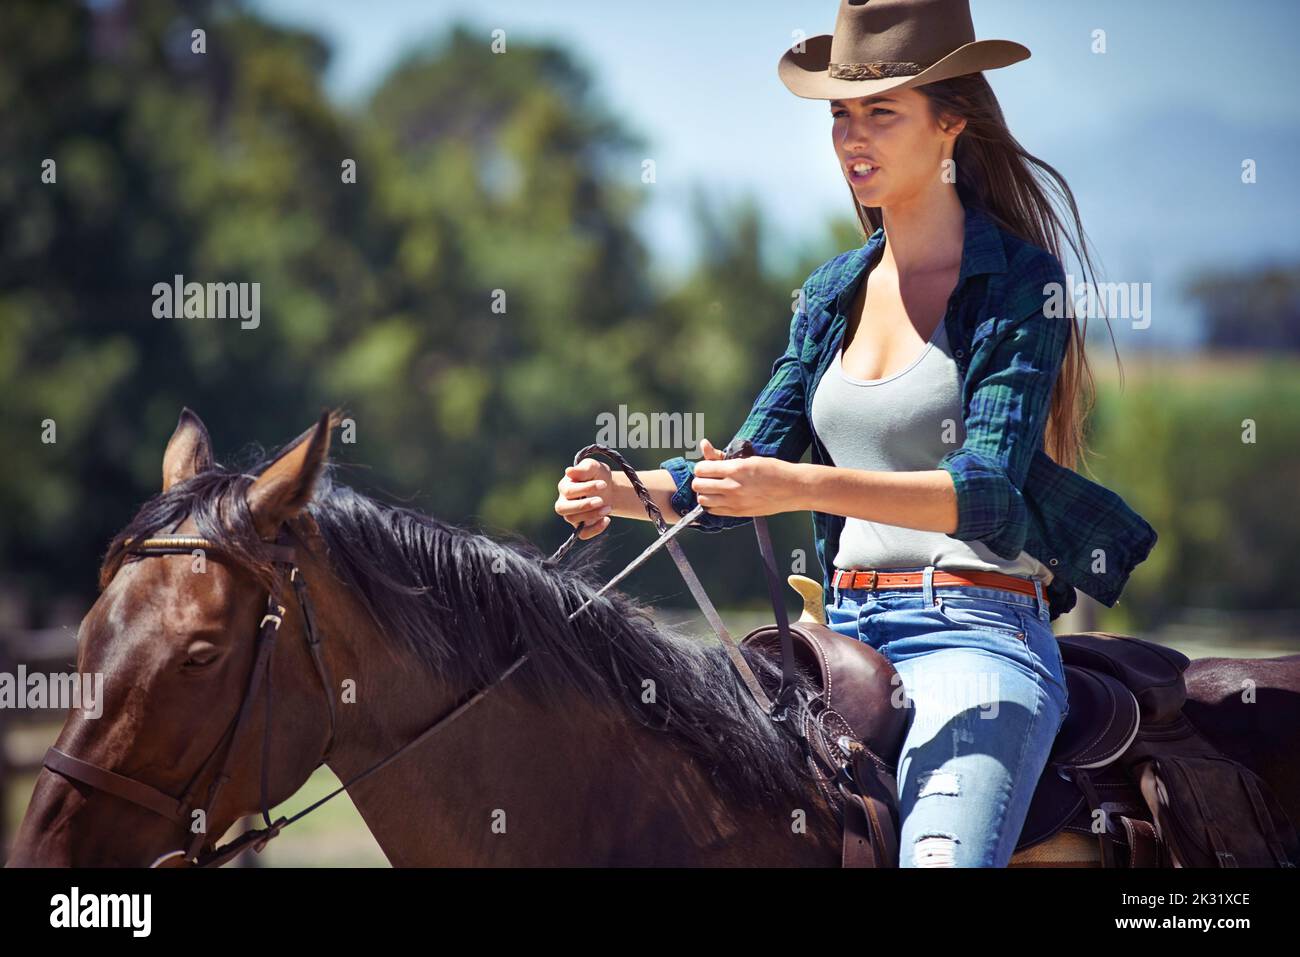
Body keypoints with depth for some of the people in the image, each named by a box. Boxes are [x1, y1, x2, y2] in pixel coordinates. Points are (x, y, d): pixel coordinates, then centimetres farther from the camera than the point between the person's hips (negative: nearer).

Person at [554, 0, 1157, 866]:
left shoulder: (1019, 282, -5)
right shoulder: (832, 294, 15)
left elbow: (989, 492, -16)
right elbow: (748, 469, 14)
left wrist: (802, 487, -29)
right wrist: (626, 492, -7)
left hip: (976, 634, -6)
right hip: (842, 635, 7)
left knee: (941, 857, -29)